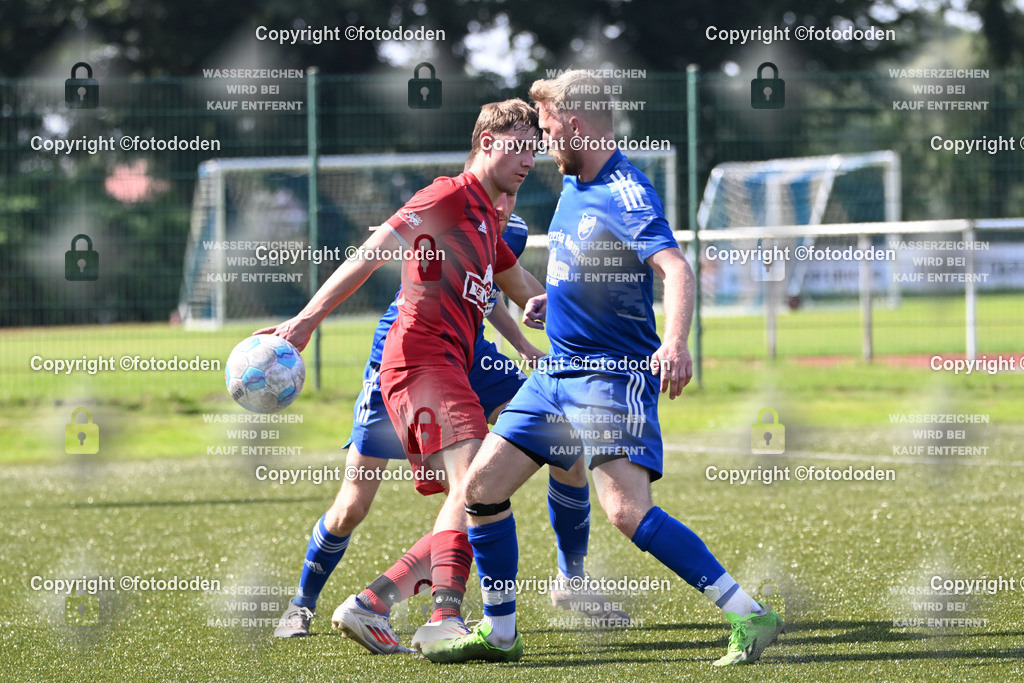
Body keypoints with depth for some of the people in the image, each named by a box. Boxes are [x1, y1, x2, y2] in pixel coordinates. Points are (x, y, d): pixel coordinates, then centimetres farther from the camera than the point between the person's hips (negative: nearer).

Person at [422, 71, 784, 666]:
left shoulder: (626, 193, -17)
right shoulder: (573, 186, 12)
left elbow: (674, 267, -33)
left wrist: (676, 343, -48)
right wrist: (552, 298, 23)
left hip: (615, 374, -9)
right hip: (556, 372, 9)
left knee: (628, 510, -22)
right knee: (483, 485, 5)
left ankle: (750, 617, -19)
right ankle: (499, 632, 17)